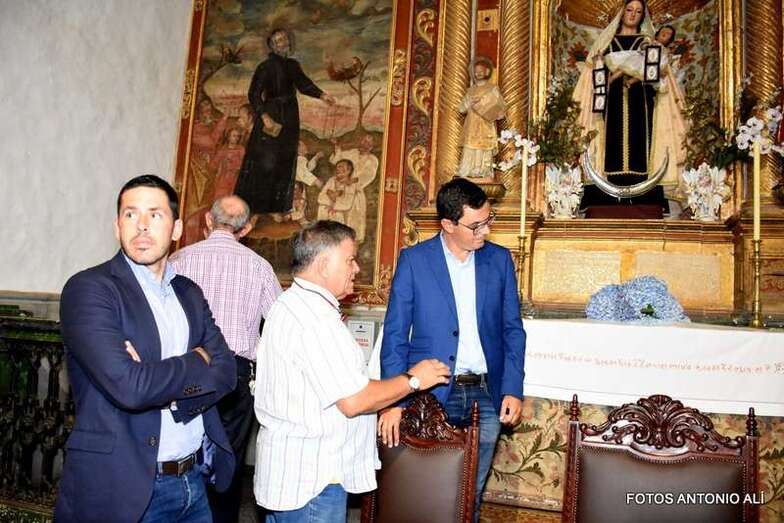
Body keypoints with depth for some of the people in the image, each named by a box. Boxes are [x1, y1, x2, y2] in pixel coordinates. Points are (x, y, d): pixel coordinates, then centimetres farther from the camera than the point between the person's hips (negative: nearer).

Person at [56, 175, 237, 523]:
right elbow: (128, 386, -24)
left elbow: (227, 372, -2)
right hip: (123, 488, -5)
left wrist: (160, 381, -17)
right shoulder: (88, 289, -13)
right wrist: (197, 361, -10)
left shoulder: (190, 293, 7)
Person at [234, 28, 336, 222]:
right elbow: (254, 94, -14)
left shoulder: (293, 65, 10)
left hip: (290, 119, 6)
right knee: (265, 163, -7)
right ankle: (252, 207, 0)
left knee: (285, 165, 6)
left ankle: (276, 208, 12)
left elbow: (303, 83, 21)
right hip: (271, 116, -6)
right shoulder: (265, 67, -9)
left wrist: (321, 95, 8)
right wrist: (264, 116, -25)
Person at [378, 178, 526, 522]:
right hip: (431, 394, -2)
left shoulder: (500, 259, 5)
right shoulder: (413, 260, -4)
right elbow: (395, 335, -4)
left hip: (486, 396, 3)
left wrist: (513, 391, -2)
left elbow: (512, 330, 8)